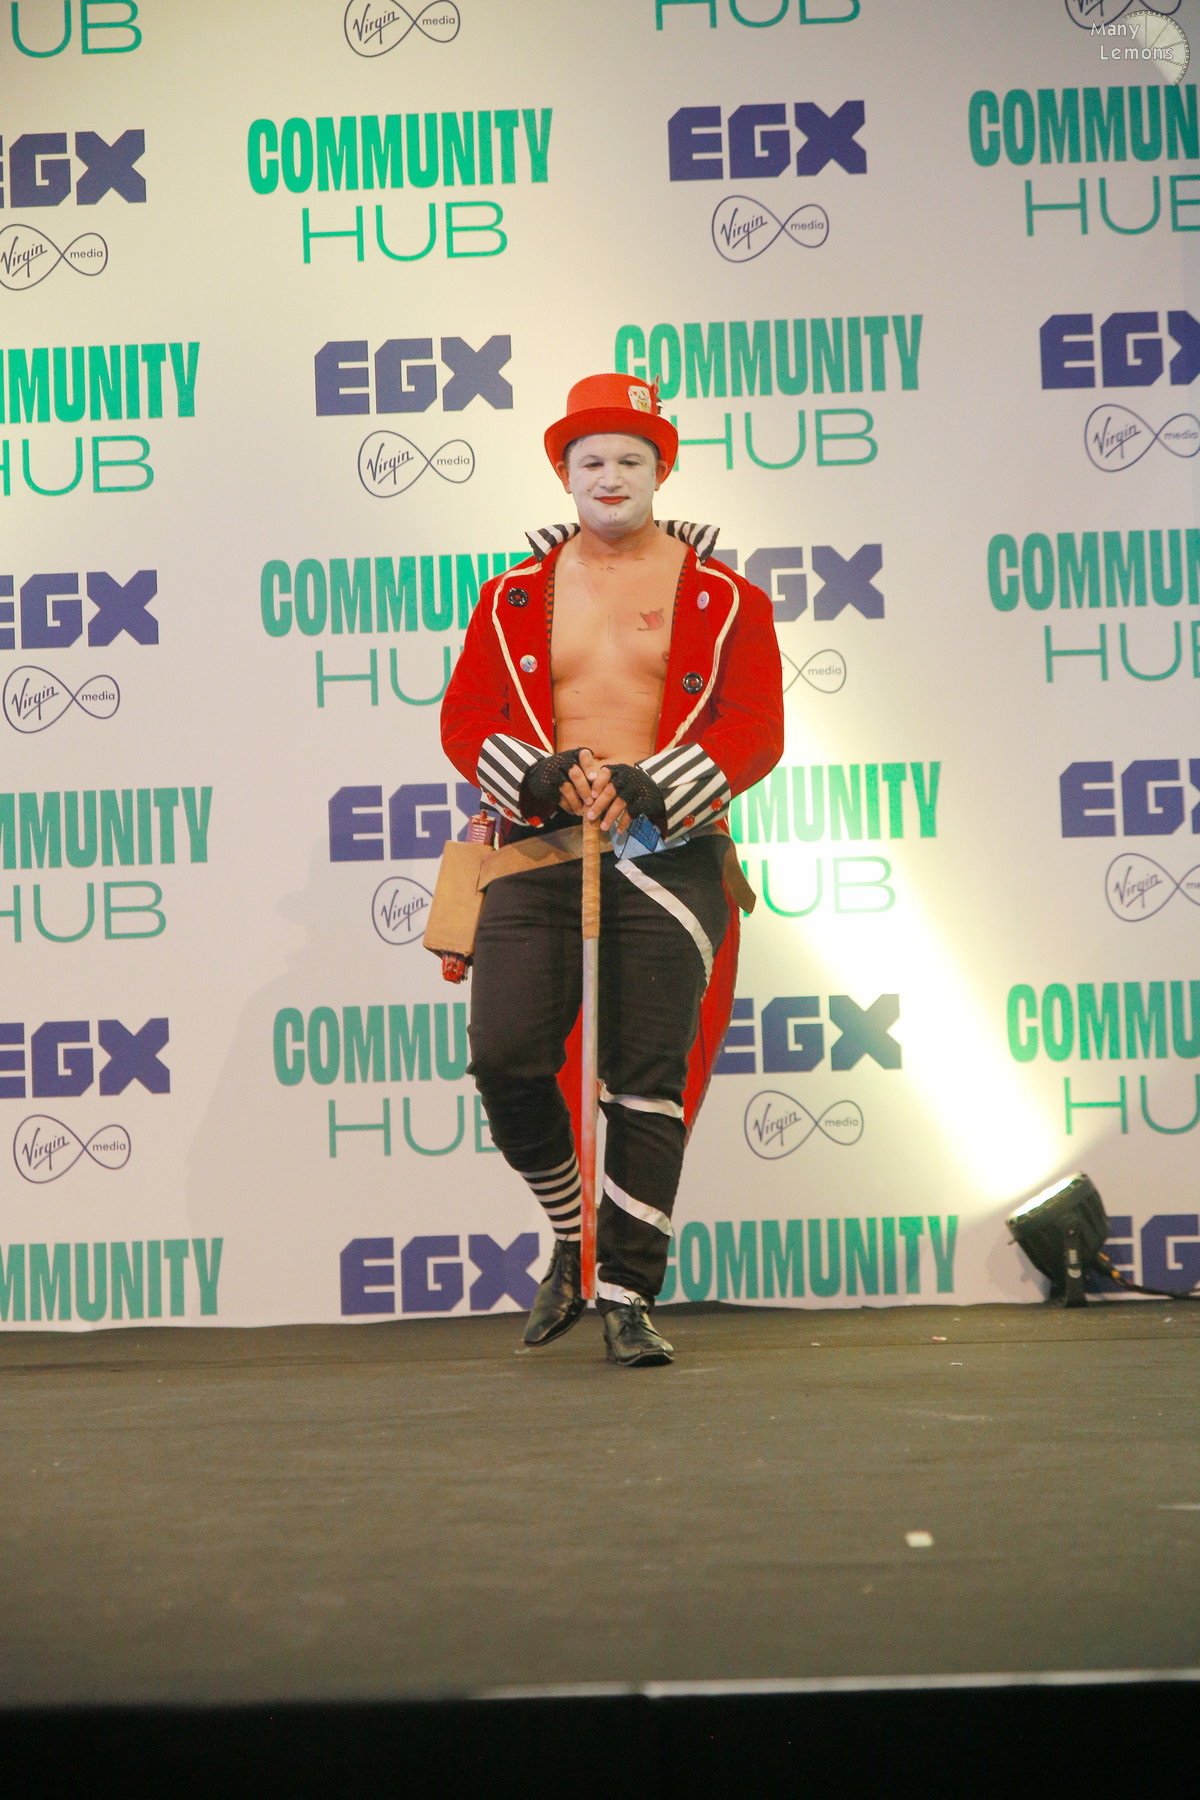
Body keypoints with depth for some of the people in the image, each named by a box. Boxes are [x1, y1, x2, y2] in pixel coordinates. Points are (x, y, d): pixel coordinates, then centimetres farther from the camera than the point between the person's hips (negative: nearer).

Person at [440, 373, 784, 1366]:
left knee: (651, 1077, -4)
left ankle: (630, 1296, 4)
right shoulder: (514, 596, 14)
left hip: (670, 854, -2)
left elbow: (754, 728, -2)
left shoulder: (723, 597, 7)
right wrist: (544, 775, -12)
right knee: (506, 1055, -11)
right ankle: (573, 1241, 14)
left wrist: (645, 787, -17)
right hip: (541, 847, 2)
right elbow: (465, 717, 8)